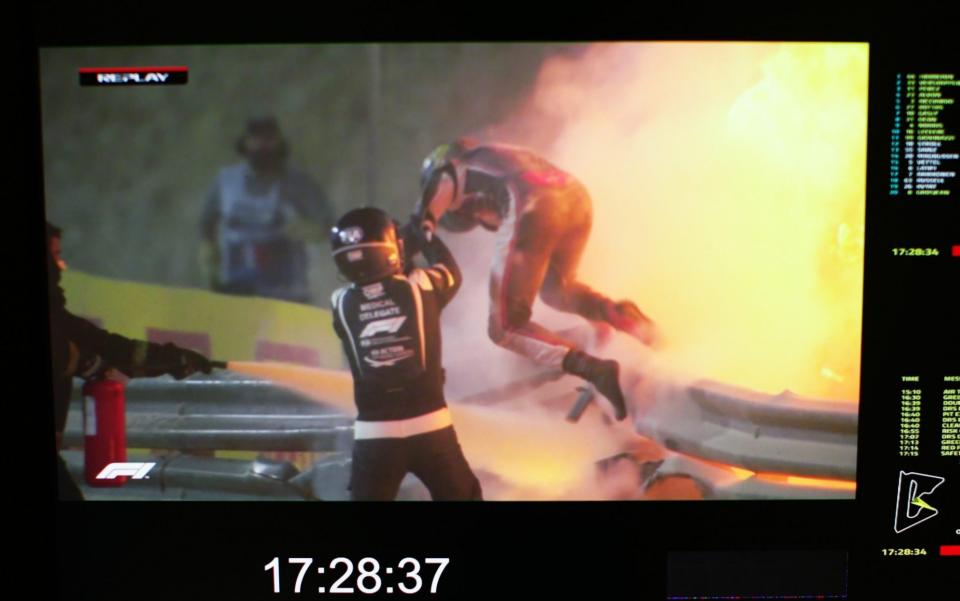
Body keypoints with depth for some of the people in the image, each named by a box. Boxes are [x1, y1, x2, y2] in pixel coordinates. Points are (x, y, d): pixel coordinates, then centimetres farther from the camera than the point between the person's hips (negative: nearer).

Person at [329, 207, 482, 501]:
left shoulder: (341, 303, -4)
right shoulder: (420, 286, -8)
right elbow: (451, 273, 15)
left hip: (374, 433, 1)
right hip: (429, 426, 0)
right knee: (463, 494, 18)